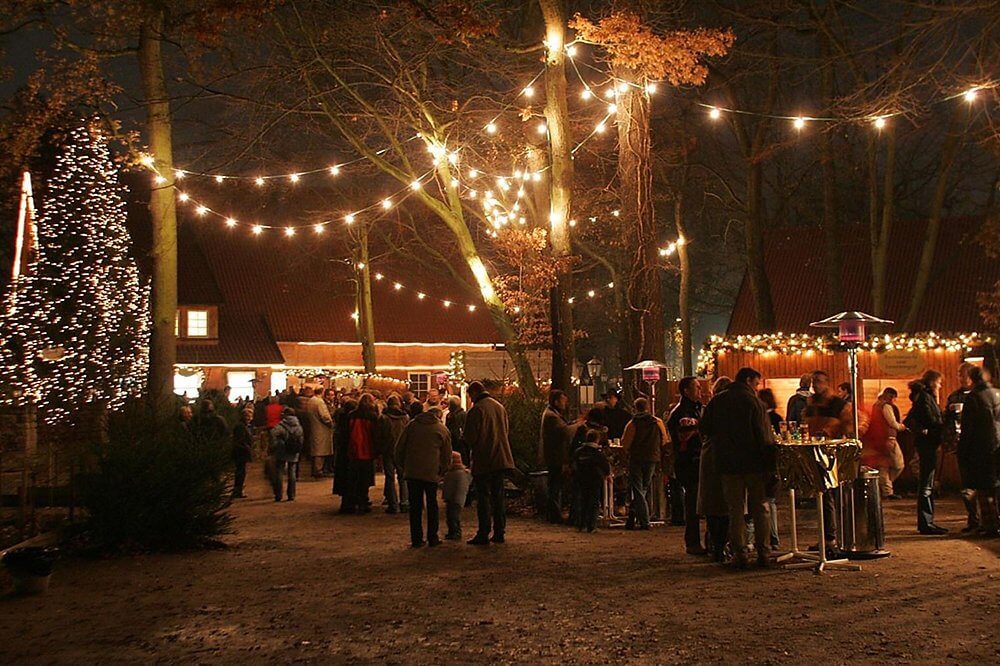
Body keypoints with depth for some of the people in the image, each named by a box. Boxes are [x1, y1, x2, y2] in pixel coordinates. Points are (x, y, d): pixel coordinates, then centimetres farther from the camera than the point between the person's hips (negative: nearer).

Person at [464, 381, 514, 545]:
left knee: (483, 497, -2)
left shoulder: (476, 410, -14)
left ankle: (483, 535, -2)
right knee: (498, 495, 12)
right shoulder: (500, 407, 10)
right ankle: (499, 533, 14)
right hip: (501, 458, 7)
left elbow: (470, 436, -13)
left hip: (483, 461, -7)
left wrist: (472, 447, 8)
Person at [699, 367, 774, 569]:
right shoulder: (754, 402, -8)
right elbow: (765, 435, -11)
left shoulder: (717, 401, 4)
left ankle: (739, 553, 3)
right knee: (760, 508, 8)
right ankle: (763, 552, 7)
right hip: (754, 462, -2)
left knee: (735, 509, 7)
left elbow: (705, 429, 7)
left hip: (728, 463, 3)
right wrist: (770, 459, -5)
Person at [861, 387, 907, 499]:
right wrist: (901, 426, 4)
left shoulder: (876, 406, 15)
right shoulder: (887, 406, -12)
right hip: (887, 439, -9)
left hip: (877, 440, 9)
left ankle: (887, 491, 10)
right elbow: (893, 424, -15)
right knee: (898, 465, -1)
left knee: (884, 466, 10)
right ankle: (884, 488, -1)